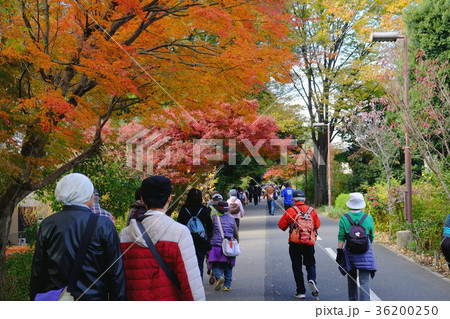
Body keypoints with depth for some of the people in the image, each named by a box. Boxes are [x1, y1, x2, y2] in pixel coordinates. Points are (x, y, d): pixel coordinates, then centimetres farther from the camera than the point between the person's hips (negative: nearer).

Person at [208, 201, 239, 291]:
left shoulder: (214, 218, -1)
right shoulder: (232, 219, 8)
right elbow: (236, 235, 13)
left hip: (216, 246, -2)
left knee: (216, 266, 5)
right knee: (228, 268, 13)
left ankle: (219, 277, -23)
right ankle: (227, 285, 10)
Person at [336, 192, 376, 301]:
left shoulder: (344, 218, -3)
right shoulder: (368, 218, 0)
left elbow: (341, 237, -6)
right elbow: (371, 237, 9)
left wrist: (339, 251, -2)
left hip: (350, 251, 1)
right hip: (365, 252, -1)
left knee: (351, 278, 18)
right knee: (364, 280, -3)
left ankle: (353, 301, 31)